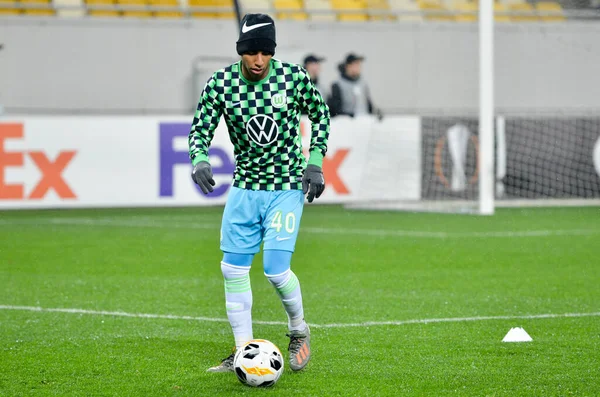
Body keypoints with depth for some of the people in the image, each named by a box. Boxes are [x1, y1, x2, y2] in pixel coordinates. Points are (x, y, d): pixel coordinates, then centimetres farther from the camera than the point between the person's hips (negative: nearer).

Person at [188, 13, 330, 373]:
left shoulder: (294, 77, -12)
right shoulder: (220, 83, -9)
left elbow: (321, 115, 4)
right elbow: (200, 129, -4)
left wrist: (315, 162, -4)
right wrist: (200, 161, -24)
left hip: (287, 187, -3)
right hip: (245, 187, 3)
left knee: (276, 269, -12)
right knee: (233, 269, 0)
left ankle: (299, 331, 17)